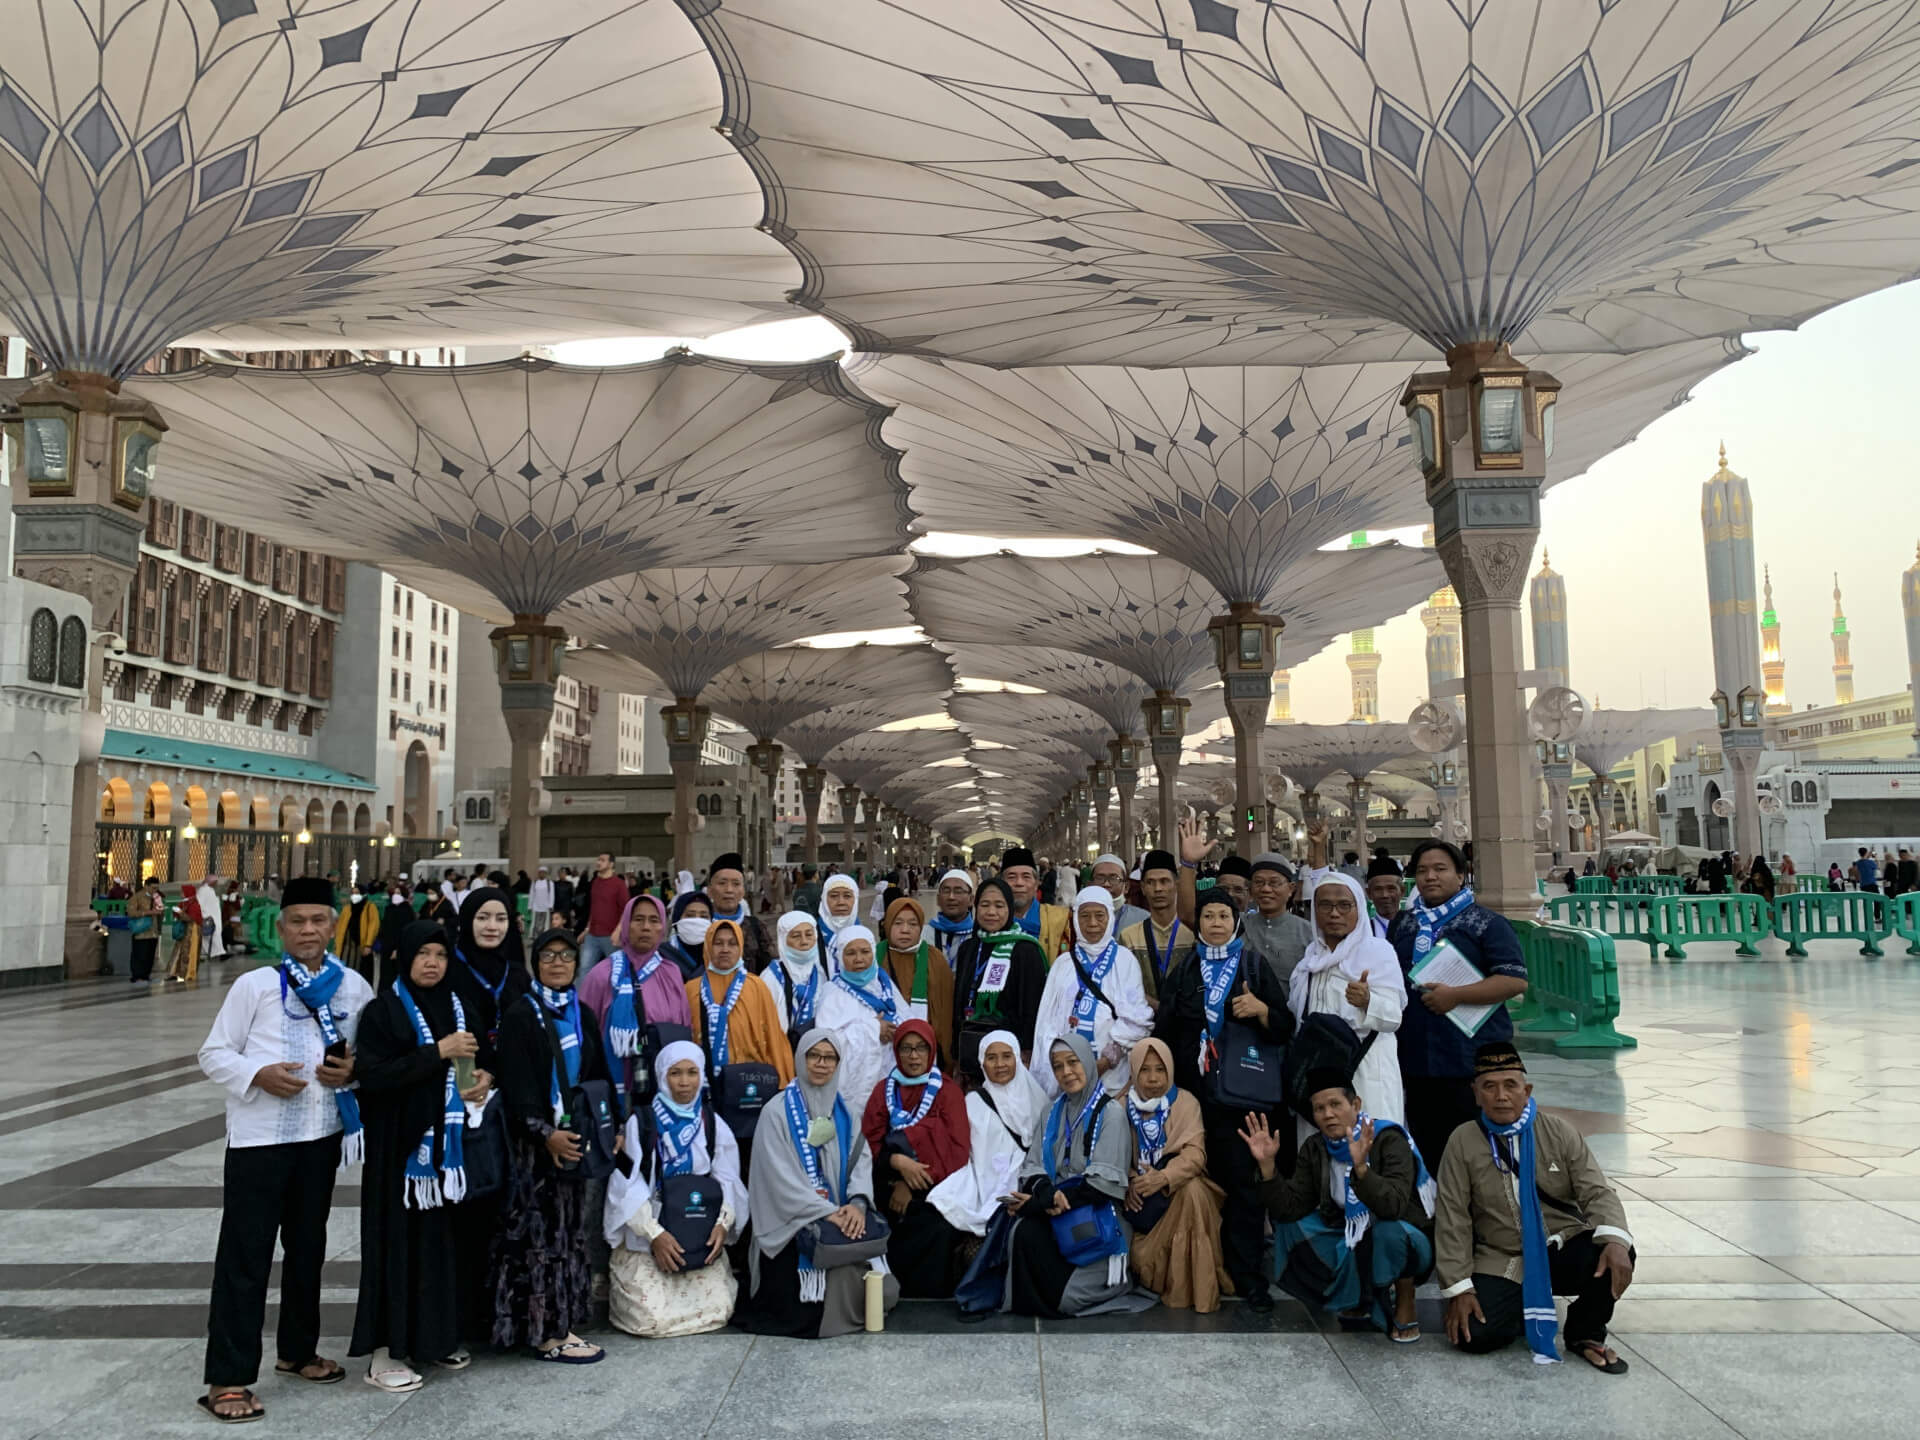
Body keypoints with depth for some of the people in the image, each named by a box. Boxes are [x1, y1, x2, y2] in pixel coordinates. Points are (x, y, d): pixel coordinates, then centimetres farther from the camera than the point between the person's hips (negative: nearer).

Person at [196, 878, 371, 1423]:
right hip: (258, 1136, -4)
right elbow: (213, 1054, -4)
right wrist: (260, 1075, -20)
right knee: (245, 1255, 0)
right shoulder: (254, 985, -7)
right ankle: (228, 1377, 11)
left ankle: (297, 1350, 34)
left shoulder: (354, 987, 2)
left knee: (307, 1247, 17)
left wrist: (353, 1069, -9)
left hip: (323, 1135, 4)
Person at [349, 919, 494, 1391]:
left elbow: (479, 1059, 20)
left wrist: (483, 1078, -2)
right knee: (399, 1239, -1)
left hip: (447, 1141, 5)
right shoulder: (383, 1012, -6)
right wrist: (438, 1052, -19)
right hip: (401, 1143, -5)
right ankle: (385, 1351, 10)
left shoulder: (456, 1007, 10)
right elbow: (371, 1075, -16)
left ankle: (435, 1336, 23)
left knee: (443, 1237, 8)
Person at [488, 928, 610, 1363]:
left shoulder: (582, 1015, 12)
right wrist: (546, 1133, -23)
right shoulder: (520, 1015, -7)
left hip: (575, 1136, 6)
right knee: (542, 1230, -4)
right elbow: (517, 1084, -14)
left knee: (570, 1227, 10)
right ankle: (546, 1331, 2)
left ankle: (561, 1320, 20)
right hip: (536, 1140, -6)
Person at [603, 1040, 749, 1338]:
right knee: (654, 1317, -15)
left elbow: (726, 1179, 2)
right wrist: (655, 1234, -16)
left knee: (717, 1311, -11)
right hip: (646, 1237, -2)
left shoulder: (712, 1124, 6)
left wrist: (723, 1223, -16)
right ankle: (621, 1290, 18)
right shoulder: (641, 1123, -5)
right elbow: (627, 1186, -8)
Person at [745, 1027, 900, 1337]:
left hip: (839, 1221, 5)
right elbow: (780, 1176, -12)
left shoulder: (844, 1112, 11)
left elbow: (861, 1159, 2)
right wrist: (827, 1212, -20)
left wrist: (857, 1202, -18)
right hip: (791, 1226, -4)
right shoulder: (779, 1111, -5)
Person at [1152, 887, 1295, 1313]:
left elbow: (1285, 1028, 6)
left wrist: (1261, 1010, -14)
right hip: (1192, 1091, 2)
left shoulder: (1255, 968, 9)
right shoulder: (1184, 971, 13)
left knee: (1243, 1182, -5)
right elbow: (1163, 1029, 13)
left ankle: (1248, 1277, 1)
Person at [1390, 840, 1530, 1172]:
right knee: (1427, 1153, 12)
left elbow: (1515, 981, -10)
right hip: (1415, 1064, 5)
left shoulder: (1486, 923, -1)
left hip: (1473, 1063, -5)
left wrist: (1456, 995, -16)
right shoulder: (1402, 924, 15)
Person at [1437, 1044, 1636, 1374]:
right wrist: (1458, 1288, -9)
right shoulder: (1463, 1142, -5)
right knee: (1475, 1335, -22)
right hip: (1501, 1263, -1)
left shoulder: (1560, 1133, -2)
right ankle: (1527, 1310, 13)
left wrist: (1615, 1240, -30)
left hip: (1563, 1250, 1)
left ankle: (1585, 1333, 2)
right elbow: (1452, 1218, -4)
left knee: (1617, 1258, -29)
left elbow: (1597, 1193, -8)